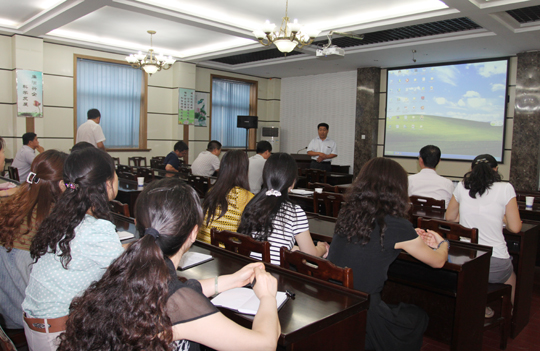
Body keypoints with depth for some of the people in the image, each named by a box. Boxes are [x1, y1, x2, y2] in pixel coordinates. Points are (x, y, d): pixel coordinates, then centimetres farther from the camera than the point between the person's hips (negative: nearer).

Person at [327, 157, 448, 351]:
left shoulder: (347, 212, -2)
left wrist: (411, 239, 25)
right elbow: (437, 261, 0)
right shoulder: (396, 225, -17)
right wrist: (443, 242, 22)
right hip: (361, 315, -5)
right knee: (419, 317, 25)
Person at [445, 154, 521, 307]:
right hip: (495, 263, -2)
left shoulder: (461, 187, -1)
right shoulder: (505, 188, -9)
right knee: (511, 278, 33)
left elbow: (449, 217, 12)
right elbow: (515, 228, -6)